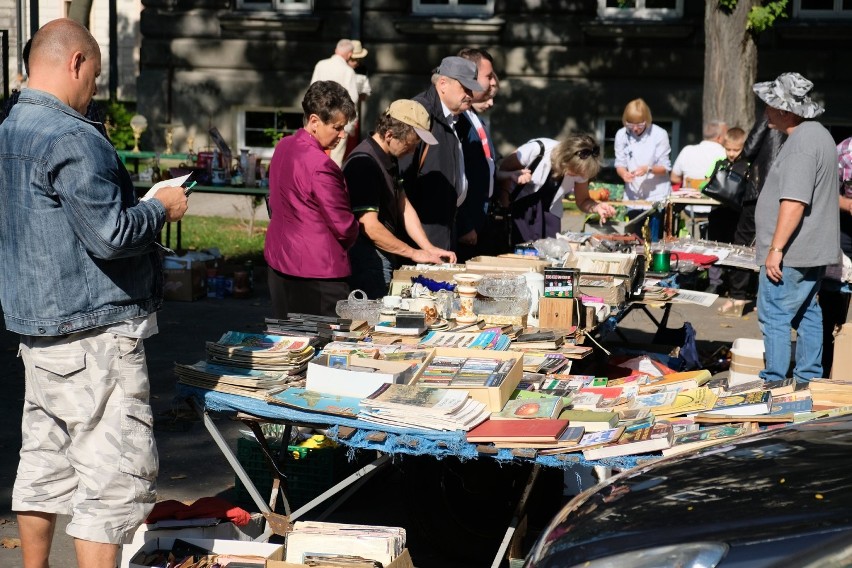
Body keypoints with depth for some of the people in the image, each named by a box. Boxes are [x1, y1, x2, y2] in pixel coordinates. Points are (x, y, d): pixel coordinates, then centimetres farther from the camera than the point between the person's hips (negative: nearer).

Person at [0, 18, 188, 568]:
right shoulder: (71, 138, -18)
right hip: (93, 330, -10)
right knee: (115, 476, -6)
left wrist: (138, 206, 19)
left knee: (44, 461, 17)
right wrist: (160, 208, -5)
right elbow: (111, 234, -22)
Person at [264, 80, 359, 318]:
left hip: (278, 263, 9)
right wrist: (355, 231, 5)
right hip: (317, 272, -9)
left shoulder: (283, 147, 6)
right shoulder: (320, 166, -22)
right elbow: (344, 227, -17)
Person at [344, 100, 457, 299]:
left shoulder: (389, 159, 12)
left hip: (387, 259, 10)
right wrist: (414, 254, -15)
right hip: (368, 265, -10)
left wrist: (429, 248, 5)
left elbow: (403, 206, 16)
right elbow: (369, 227, -23)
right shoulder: (363, 163, -19)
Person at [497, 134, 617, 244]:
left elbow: (582, 201, -1)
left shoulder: (580, 168, -15)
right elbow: (502, 170, -13)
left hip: (548, 215, 3)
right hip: (517, 208, -3)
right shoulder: (537, 150, -27)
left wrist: (598, 206, -21)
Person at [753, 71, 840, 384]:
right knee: (807, 314, 16)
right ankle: (809, 380, 23)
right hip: (815, 251, 11)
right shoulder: (819, 134, 14)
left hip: (791, 254, -11)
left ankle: (773, 383, -4)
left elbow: (794, 202, -27)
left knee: (774, 317, -5)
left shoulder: (801, 143, -20)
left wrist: (776, 248, -25)